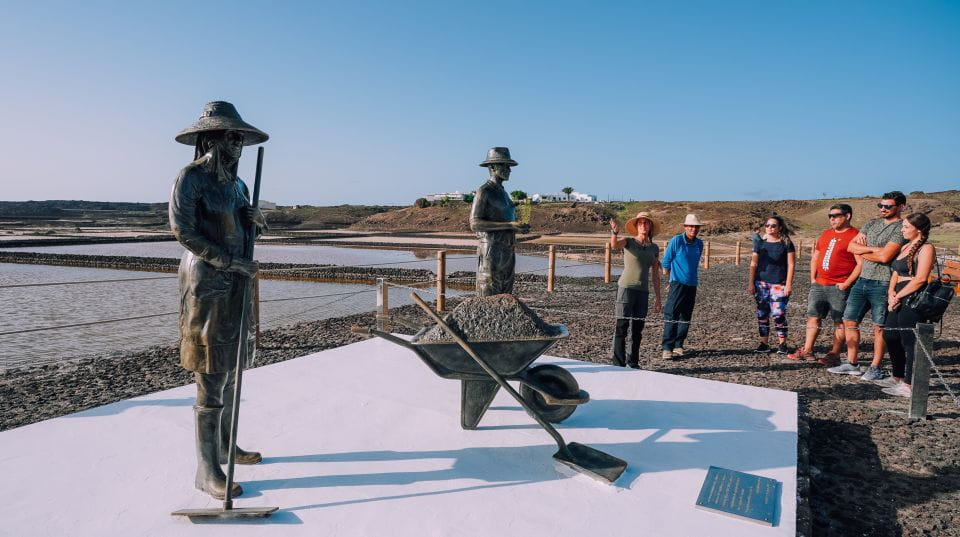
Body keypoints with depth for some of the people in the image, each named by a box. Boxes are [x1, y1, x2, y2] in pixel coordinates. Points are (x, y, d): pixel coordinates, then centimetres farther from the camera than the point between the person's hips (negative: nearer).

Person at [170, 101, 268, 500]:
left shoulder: (234, 182, 12)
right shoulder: (190, 177, -10)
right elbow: (183, 230, -15)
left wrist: (251, 217, -3)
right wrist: (229, 261, -18)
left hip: (234, 282, 8)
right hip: (205, 283, -8)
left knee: (231, 368, 15)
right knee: (211, 377, -6)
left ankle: (224, 444, 30)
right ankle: (207, 471, 3)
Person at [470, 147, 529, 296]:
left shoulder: (502, 193, 19)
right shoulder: (483, 191, -10)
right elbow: (475, 224, -20)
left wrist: (519, 227, 5)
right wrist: (510, 225, -24)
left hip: (506, 252, 9)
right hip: (491, 253, -9)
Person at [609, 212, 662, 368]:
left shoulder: (654, 248, 11)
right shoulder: (629, 242, -1)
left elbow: (655, 274, 15)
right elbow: (614, 244, -24)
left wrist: (658, 297, 12)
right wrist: (615, 233, -46)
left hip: (643, 291, 4)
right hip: (626, 287, -4)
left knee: (638, 329, 10)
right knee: (622, 326, -4)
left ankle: (633, 362, 21)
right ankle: (619, 364, 0)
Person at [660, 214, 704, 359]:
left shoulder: (699, 244, 8)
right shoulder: (676, 240, -7)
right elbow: (665, 262, 0)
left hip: (691, 285, 6)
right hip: (677, 283, -6)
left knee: (685, 317, 8)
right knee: (671, 315, -11)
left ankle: (678, 346, 17)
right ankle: (667, 348, -10)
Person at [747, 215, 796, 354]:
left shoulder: (786, 243, 0)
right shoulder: (760, 243, 8)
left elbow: (791, 265, -2)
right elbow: (753, 264, 9)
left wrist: (789, 284, -7)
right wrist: (751, 283, 4)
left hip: (779, 284, -3)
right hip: (761, 283, 4)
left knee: (778, 314, -10)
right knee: (762, 314, 6)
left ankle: (782, 344, 4)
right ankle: (764, 343, 14)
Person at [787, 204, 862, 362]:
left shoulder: (855, 235, -8)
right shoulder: (825, 234, 16)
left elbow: (861, 263, -14)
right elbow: (815, 257, 22)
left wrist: (846, 284, -16)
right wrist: (813, 279, 12)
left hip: (839, 287, -7)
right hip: (819, 285, 7)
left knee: (839, 321, 0)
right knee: (813, 317, 8)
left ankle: (834, 355, 6)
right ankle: (807, 351, 14)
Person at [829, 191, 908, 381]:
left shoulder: (901, 229, -8)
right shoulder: (872, 224, 14)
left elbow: (885, 256, -20)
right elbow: (851, 246, 7)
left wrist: (863, 252, -4)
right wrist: (874, 249, -8)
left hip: (882, 285, -7)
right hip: (862, 280, 7)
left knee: (879, 327, 2)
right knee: (850, 321, 7)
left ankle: (875, 368, 11)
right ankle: (852, 364, 17)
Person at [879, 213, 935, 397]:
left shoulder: (926, 249, -10)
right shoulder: (905, 247, 17)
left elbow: (920, 279, -18)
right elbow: (896, 273, 17)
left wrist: (898, 296, -14)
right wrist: (891, 292, 1)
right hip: (899, 299, 9)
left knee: (909, 341, -4)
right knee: (890, 336, 15)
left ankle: (909, 386, 3)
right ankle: (898, 378, 28)